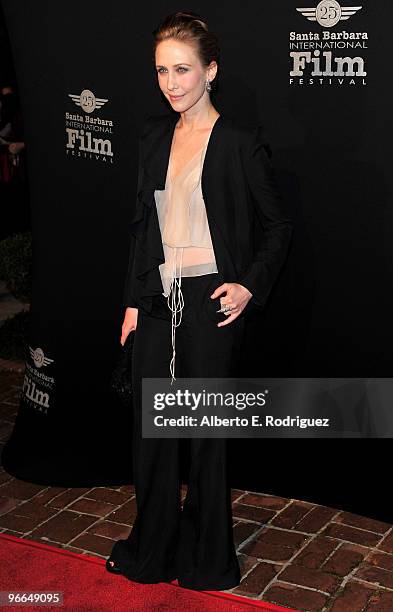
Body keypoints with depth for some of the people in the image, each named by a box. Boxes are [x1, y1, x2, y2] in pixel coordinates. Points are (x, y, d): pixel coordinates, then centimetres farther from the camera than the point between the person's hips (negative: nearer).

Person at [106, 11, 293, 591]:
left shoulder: (240, 142, -8)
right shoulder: (154, 134, 9)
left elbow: (278, 224, -1)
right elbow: (142, 222, 12)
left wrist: (250, 287, -12)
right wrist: (134, 300, 8)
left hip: (211, 303, -5)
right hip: (157, 299, 6)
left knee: (207, 433, 7)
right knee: (150, 429, 12)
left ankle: (207, 559, 26)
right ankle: (151, 550, 31)